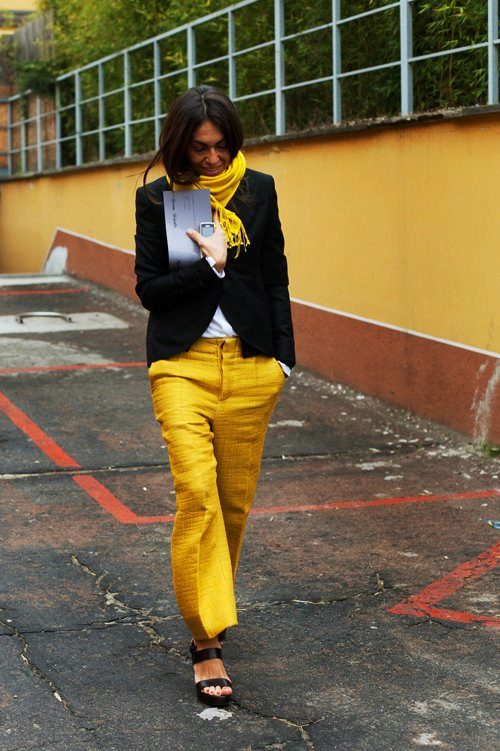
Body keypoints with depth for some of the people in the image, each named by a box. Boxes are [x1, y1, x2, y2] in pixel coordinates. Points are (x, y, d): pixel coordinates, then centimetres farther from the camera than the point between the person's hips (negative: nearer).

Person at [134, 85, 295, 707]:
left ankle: (209, 609, 31)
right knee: (196, 492, -14)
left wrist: (283, 355, 7)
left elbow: (275, 278, 12)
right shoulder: (156, 198, 2)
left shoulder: (258, 190, 7)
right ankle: (207, 643, -11)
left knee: (235, 498, 8)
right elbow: (148, 288, -1)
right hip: (183, 362, -2)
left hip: (250, 363, 3)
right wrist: (210, 265, -12)